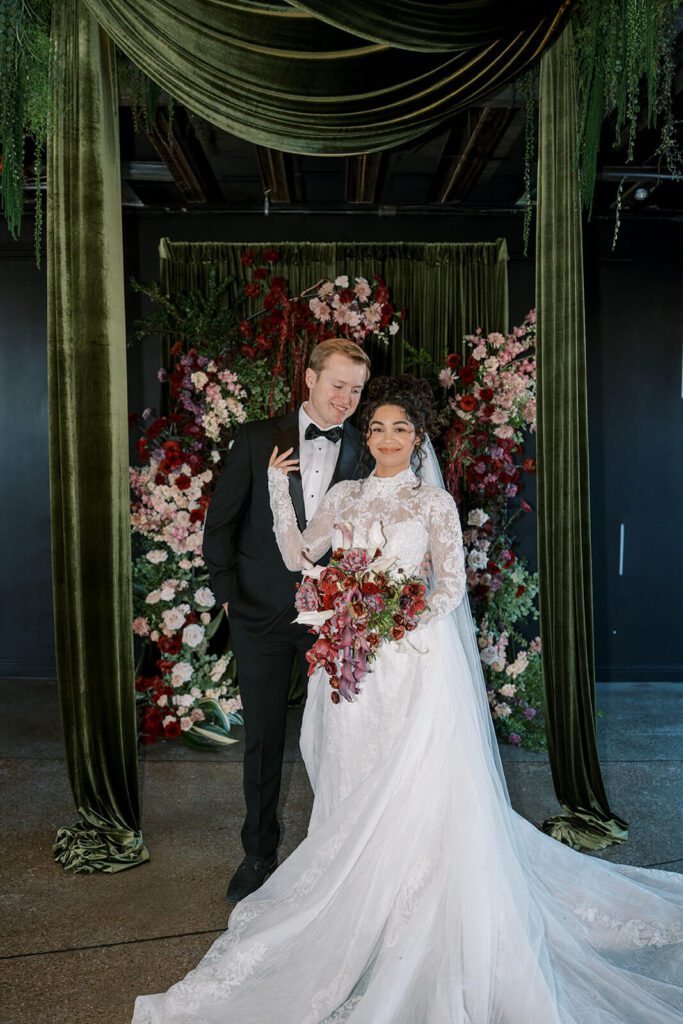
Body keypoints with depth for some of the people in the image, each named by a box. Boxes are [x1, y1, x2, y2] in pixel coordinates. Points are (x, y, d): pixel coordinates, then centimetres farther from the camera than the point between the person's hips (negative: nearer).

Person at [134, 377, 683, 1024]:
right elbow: (299, 556, 4)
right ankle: (360, 902, 30)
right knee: (355, 783, 11)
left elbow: (452, 585, -4)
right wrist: (278, 489, -3)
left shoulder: (434, 502, 0)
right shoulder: (345, 496, 10)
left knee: (412, 787, 1)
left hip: (413, 654, -3)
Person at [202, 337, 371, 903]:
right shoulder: (258, 439, -2)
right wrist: (230, 594, -2)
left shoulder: (365, 449, 0)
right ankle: (259, 851, 30)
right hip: (263, 613, 0)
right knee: (263, 740, 12)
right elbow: (220, 523, 2)